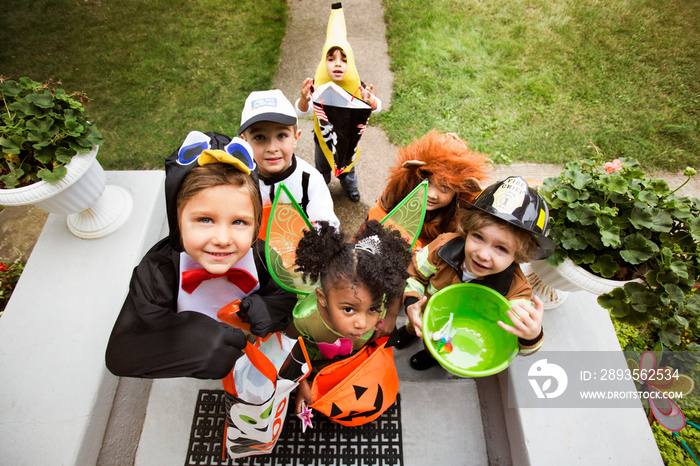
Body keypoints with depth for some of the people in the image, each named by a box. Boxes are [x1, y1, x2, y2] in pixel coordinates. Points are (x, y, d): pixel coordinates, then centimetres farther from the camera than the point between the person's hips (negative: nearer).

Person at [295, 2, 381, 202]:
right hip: (323, 137, 0)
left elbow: (377, 108, -30)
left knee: (347, 165, 28)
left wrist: (371, 101, -55)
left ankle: (351, 187, 59)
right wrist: (303, 99, -60)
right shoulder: (317, 86, -26)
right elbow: (302, 112, -36)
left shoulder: (358, 87, -24)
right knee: (322, 165, 27)